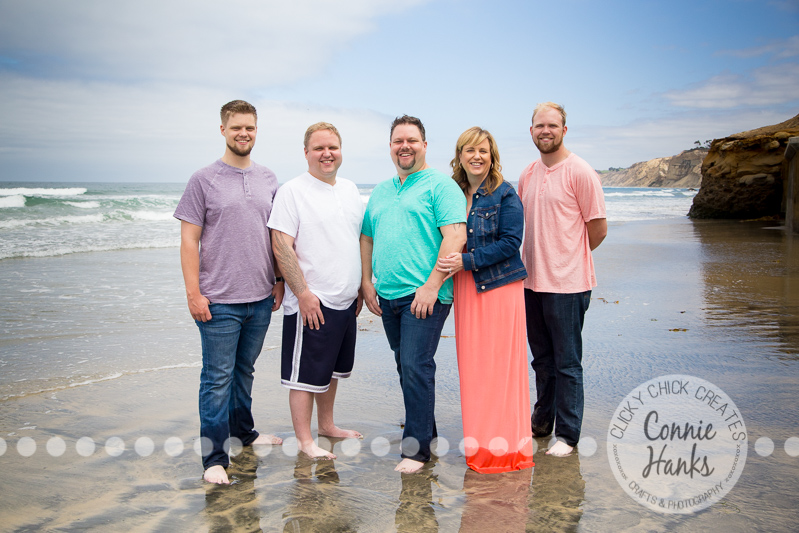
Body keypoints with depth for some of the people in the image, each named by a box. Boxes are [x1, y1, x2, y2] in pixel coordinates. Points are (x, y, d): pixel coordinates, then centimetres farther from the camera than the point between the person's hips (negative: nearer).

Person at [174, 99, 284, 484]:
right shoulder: (203, 180, -4)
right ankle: (214, 457, 5)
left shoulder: (267, 179, 10)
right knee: (218, 377, -1)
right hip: (219, 301, -4)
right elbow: (189, 239, -6)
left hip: (260, 298, 4)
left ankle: (243, 430, 36)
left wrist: (279, 280, 11)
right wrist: (193, 292, -11)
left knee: (245, 369, 18)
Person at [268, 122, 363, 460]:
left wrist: (360, 287, 16)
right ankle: (304, 440, 11)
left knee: (331, 368, 19)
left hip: (346, 301, 7)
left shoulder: (350, 189, 12)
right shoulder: (292, 191, -10)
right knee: (306, 373, 0)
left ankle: (326, 425, 34)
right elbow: (281, 246, -15)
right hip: (311, 303, -7)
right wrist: (303, 293, -19)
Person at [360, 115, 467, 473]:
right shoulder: (380, 192, 18)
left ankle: (417, 448, -3)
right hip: (387, 296, 7)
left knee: (416, 366, -11)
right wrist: (366, 282, 11)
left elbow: (456, 237, -14)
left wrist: (431, 286, -19)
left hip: (424, 296, -7)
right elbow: (367, 239, 22)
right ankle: (425, 428, 29)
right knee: (406, 366, 14)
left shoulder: (440, 185, -5)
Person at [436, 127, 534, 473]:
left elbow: (510, 242, -14)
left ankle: (505, 447, 9)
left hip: (500, 288, -5)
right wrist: (446, 264, 0)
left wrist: (466, 261, -19)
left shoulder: (505, 195, -6)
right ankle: (479, 445, 18)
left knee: (500, 365, -2)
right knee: (471, 365, 7)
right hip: (465, 289, 5)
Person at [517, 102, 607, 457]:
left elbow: (598, 230, -7)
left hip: (567, 284, -7)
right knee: (542, 359, 18)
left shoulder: (580, 172, -10)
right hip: (531, 281, 7)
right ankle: (541, 423, 32)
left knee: (567, 363, 2)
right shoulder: (527, 175, 10)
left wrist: (568, 257, 4)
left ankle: (567, 435, 12)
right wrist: (536, 260, 11)